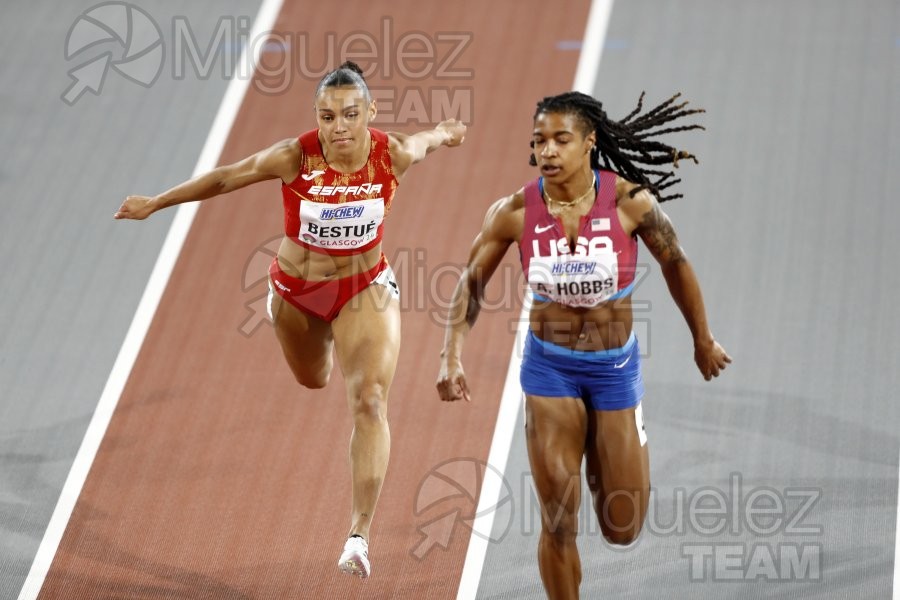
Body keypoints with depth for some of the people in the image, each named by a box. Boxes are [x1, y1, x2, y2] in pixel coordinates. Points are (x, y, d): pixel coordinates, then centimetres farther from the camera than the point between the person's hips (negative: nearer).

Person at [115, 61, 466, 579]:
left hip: (366, 287, -1)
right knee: (313, 380, 28)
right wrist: (155, 204, -3)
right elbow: (224, 178, -12)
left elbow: (429, 139, 2)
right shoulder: (294, 158, -26)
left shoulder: (394, 154, -23)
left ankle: (360, 535, -21)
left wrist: (448, 133, 26)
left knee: (370, 400, -19)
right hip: (297, 289, 1)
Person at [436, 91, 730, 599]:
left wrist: (703, 341, 11)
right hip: (550, 367, 0)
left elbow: (676, 265, 1)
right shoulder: (516, 211, -12)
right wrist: (452, 355, -10)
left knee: (623, 528, 7)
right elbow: (473, 281, 1)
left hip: (615, 366, 0)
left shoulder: (630, 201, -15)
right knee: (559, 523, -4)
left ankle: (601, 462, 41)